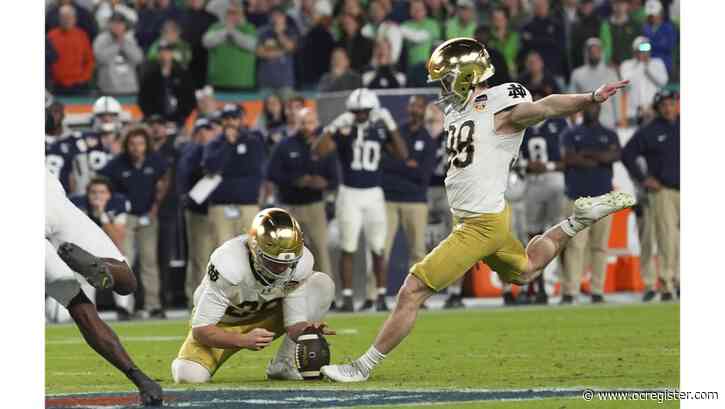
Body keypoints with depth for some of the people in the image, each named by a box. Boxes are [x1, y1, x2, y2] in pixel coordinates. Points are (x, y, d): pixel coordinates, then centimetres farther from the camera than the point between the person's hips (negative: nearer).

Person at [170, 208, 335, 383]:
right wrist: (244, 340, -46)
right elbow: (201, 330, -32)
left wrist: (306, 331, -42)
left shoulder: (301, 262, -25)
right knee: (189, 375, -29)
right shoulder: (229, 265, -36)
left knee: (323, 284, -18)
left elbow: (295, 323, -18)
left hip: (265, 317, 3)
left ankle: (283, 365, -12)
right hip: (223, 324, -3)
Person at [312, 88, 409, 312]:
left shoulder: (380, 129, 1)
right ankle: (347, 297, 5)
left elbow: (402, 154, -6)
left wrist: (391, 127, -13)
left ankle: (382, 297, 9)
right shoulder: (343, 130, -5)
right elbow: (318, 150, -18)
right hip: (349, 194, -2)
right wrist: (334, 128, -27)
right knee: (348, 249, 1)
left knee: (378, 249, 3)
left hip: (374, 195, 2)